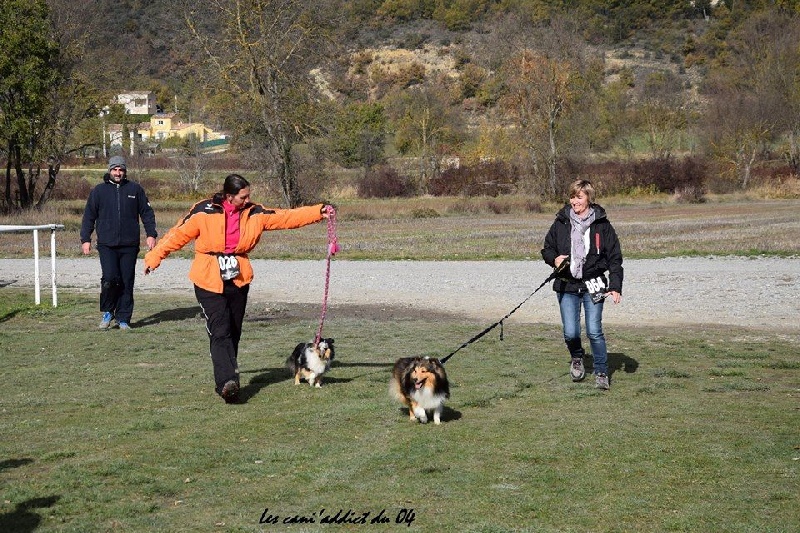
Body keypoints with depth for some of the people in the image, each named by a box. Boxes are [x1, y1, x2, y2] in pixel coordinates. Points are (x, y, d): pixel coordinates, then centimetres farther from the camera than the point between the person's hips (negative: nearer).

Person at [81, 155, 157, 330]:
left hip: (129, 245, 1)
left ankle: (123, 319, 12)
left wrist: (151, 234, 4)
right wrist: (85, 239, 5)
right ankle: (107, 312, 6)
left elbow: (147, 213, 12)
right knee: (110, 278, -16)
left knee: (127, 282, 2)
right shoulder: (99, 191, 8)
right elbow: (89, 216, 11)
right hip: (107, 245, -1)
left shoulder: (135, 189, 9)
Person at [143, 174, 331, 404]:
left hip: (238, 280, 5)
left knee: (233, 334, 9)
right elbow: (179, 234, -1)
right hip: (209, 281, -5)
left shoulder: (254, 213, 4)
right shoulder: (204, 212, -7)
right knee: (220, 332, -15)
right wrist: (154, 257, 0)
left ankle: (226, 382, 20)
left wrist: (318, 212, -5)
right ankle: (227, 382, -25)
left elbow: (287, 217, 3)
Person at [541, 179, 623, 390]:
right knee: (570, 333, -4)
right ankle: (577, 358, 29)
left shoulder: (602, 225, 0)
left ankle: (601, 373, 9)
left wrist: (615, 287, -7)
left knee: (594, 331, -9)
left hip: (593, 286, -1)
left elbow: (615, 258, 2)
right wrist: (554, 259, -8)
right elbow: (547, 249, 16)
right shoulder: (561, 223, 4)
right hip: (567, 287, 2)